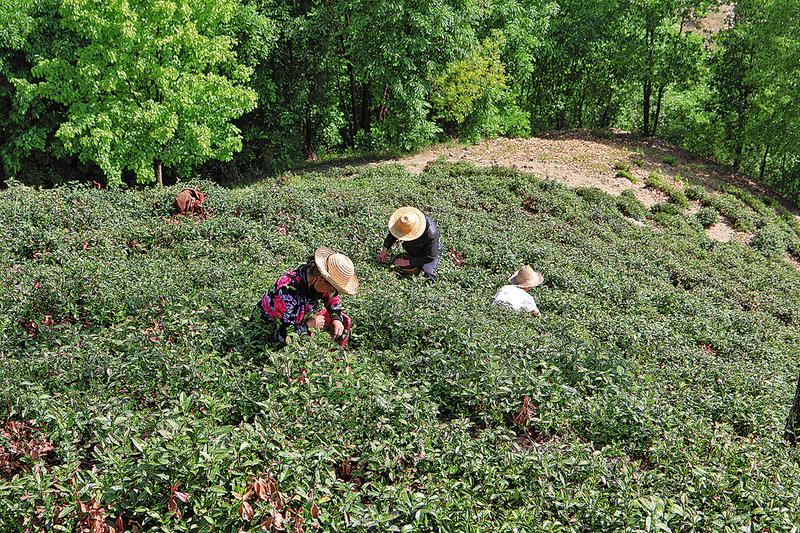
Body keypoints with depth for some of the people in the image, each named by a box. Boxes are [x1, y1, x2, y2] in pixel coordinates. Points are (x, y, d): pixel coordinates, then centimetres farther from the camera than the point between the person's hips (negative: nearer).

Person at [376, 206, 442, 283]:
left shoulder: (431, 234, -41)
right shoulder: (405, 222, -25)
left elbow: (430, 257, -30)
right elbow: (392, 234, -4)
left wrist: (407, 262, -29)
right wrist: (385, 249, -18)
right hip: (412, 253, 5)